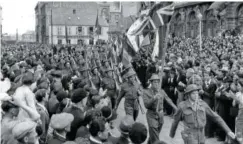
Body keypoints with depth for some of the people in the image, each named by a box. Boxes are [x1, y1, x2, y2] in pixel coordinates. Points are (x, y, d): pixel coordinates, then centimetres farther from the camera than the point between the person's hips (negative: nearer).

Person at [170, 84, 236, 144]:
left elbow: (215, 117, 4)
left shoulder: (202, 104, 0)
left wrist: (228, 131, -1)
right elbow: (176, 120, 6)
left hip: (200, 137, 5)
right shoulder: (182, 106, -11)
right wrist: (172, 133, 22)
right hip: (189, 137, -5)